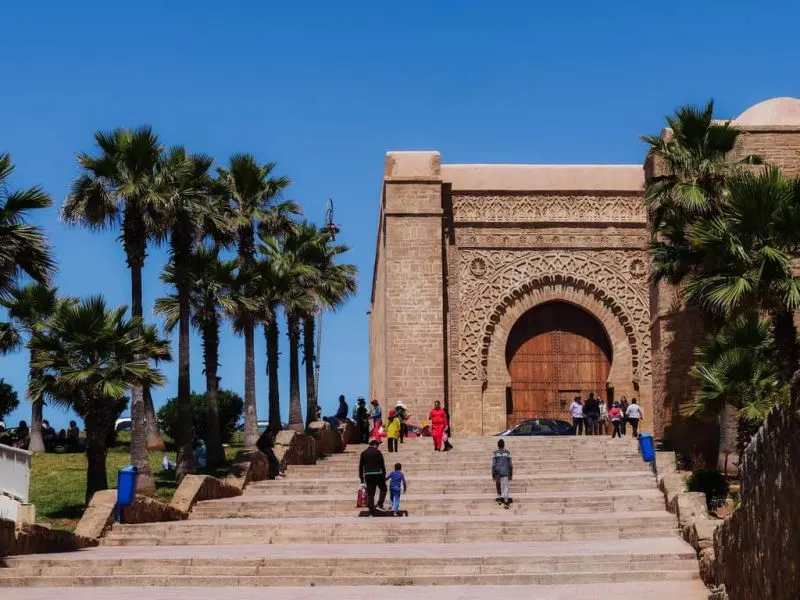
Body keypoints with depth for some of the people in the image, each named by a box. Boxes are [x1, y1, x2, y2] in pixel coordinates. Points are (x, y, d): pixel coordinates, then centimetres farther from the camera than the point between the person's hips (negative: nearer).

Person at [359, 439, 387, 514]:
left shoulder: (363, 453, 10)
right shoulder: (377, 452, -2)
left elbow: (360, 466, 10)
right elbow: (382, 465, -5)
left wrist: (361, 478, 14)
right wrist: (384, 475, 0)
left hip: (368, 475, 4)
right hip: (377, 474, -4)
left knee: (370, 493, 6)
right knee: (383, 489, 14)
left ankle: (372, 510, 5)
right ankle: (380, 505, -1)